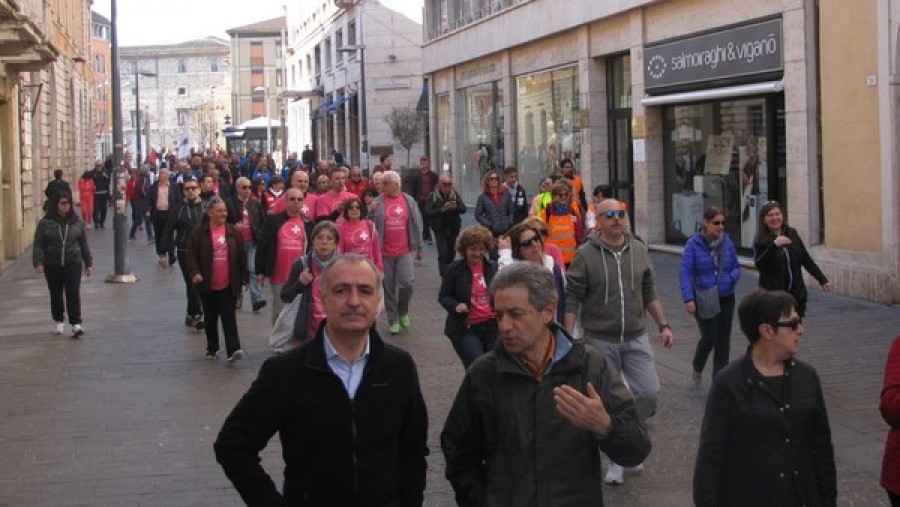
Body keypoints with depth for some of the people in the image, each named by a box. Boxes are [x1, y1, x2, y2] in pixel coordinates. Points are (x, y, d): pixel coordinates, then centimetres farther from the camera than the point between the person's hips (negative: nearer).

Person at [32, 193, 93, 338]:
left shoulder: (77, 223, 5)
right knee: (56, 294, 10)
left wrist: (88, 263, 11)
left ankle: (76, 324, -11)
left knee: (73, 293, -9)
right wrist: (38, 262, -13)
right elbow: (38, 245, -2)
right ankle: (58, 321, 27)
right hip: (52, 265, 0)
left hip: (73, 263, 0)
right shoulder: (45, 223, -1)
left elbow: (84, 244, 11)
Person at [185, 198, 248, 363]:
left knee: (229, 318, -5)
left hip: (228, 285, 0)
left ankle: (233, 350, -10)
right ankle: (212, 349, 25)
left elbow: (241, 255, 7)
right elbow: (191, 254, -4)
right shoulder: (199, 232, -3)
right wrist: (194, 272, -19)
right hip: (207, 286, 0)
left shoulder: (232, 231, 4)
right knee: (210, 318, 12)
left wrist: (243, 279, 6)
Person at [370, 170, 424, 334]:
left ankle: (403, 311, 16)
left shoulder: (409, 201, 3)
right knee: (389, 288, 5)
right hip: (385, 252, 0)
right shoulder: (378, 202, 0)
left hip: (405, 251, 0)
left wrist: (420, 248, 9)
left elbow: (416, 225, 8)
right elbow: (372, 227, 3)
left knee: (406, 283, -11)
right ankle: (393, 320, 16)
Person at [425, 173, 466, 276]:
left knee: (451, 254, 9)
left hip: (453, 229, 3)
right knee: (443, 254, -9)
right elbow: (428, 213, -12)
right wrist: (442, 209, -24)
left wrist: (455, 207, -24)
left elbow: (463, 209, -2)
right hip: (440, 229, -3)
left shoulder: (455, 195, 5)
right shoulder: (433, 196, -4)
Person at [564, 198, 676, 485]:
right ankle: (617, 458, 19)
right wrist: (568, 337, -12)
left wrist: (663, 325, 7)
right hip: (600, 341, -3)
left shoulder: (639, 251, 5)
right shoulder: (586, 254, -7)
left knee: (649, 392, -4)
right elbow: (572, 300, -6)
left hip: (636, 338, 3)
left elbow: (649, 294, 13)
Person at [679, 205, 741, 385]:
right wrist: (688, 299, -22)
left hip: (726, 299, 4)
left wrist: (730, 279, -14)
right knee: (709, 337, -7)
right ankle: (698, 368, 23)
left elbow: (736, 267, 9)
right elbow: (685, 272, -13)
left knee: (723, 339, 5)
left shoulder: (727, 242, 1)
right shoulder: (694, 244, -10)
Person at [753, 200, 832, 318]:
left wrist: (822, 280, 12)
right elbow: (759, 264, -19)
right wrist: (774, 245, -28)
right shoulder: (761, 241, -5)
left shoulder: (792, 234, 8)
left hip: (796, 293, 4)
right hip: (773, 294, -4)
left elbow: (806, 259, 13)